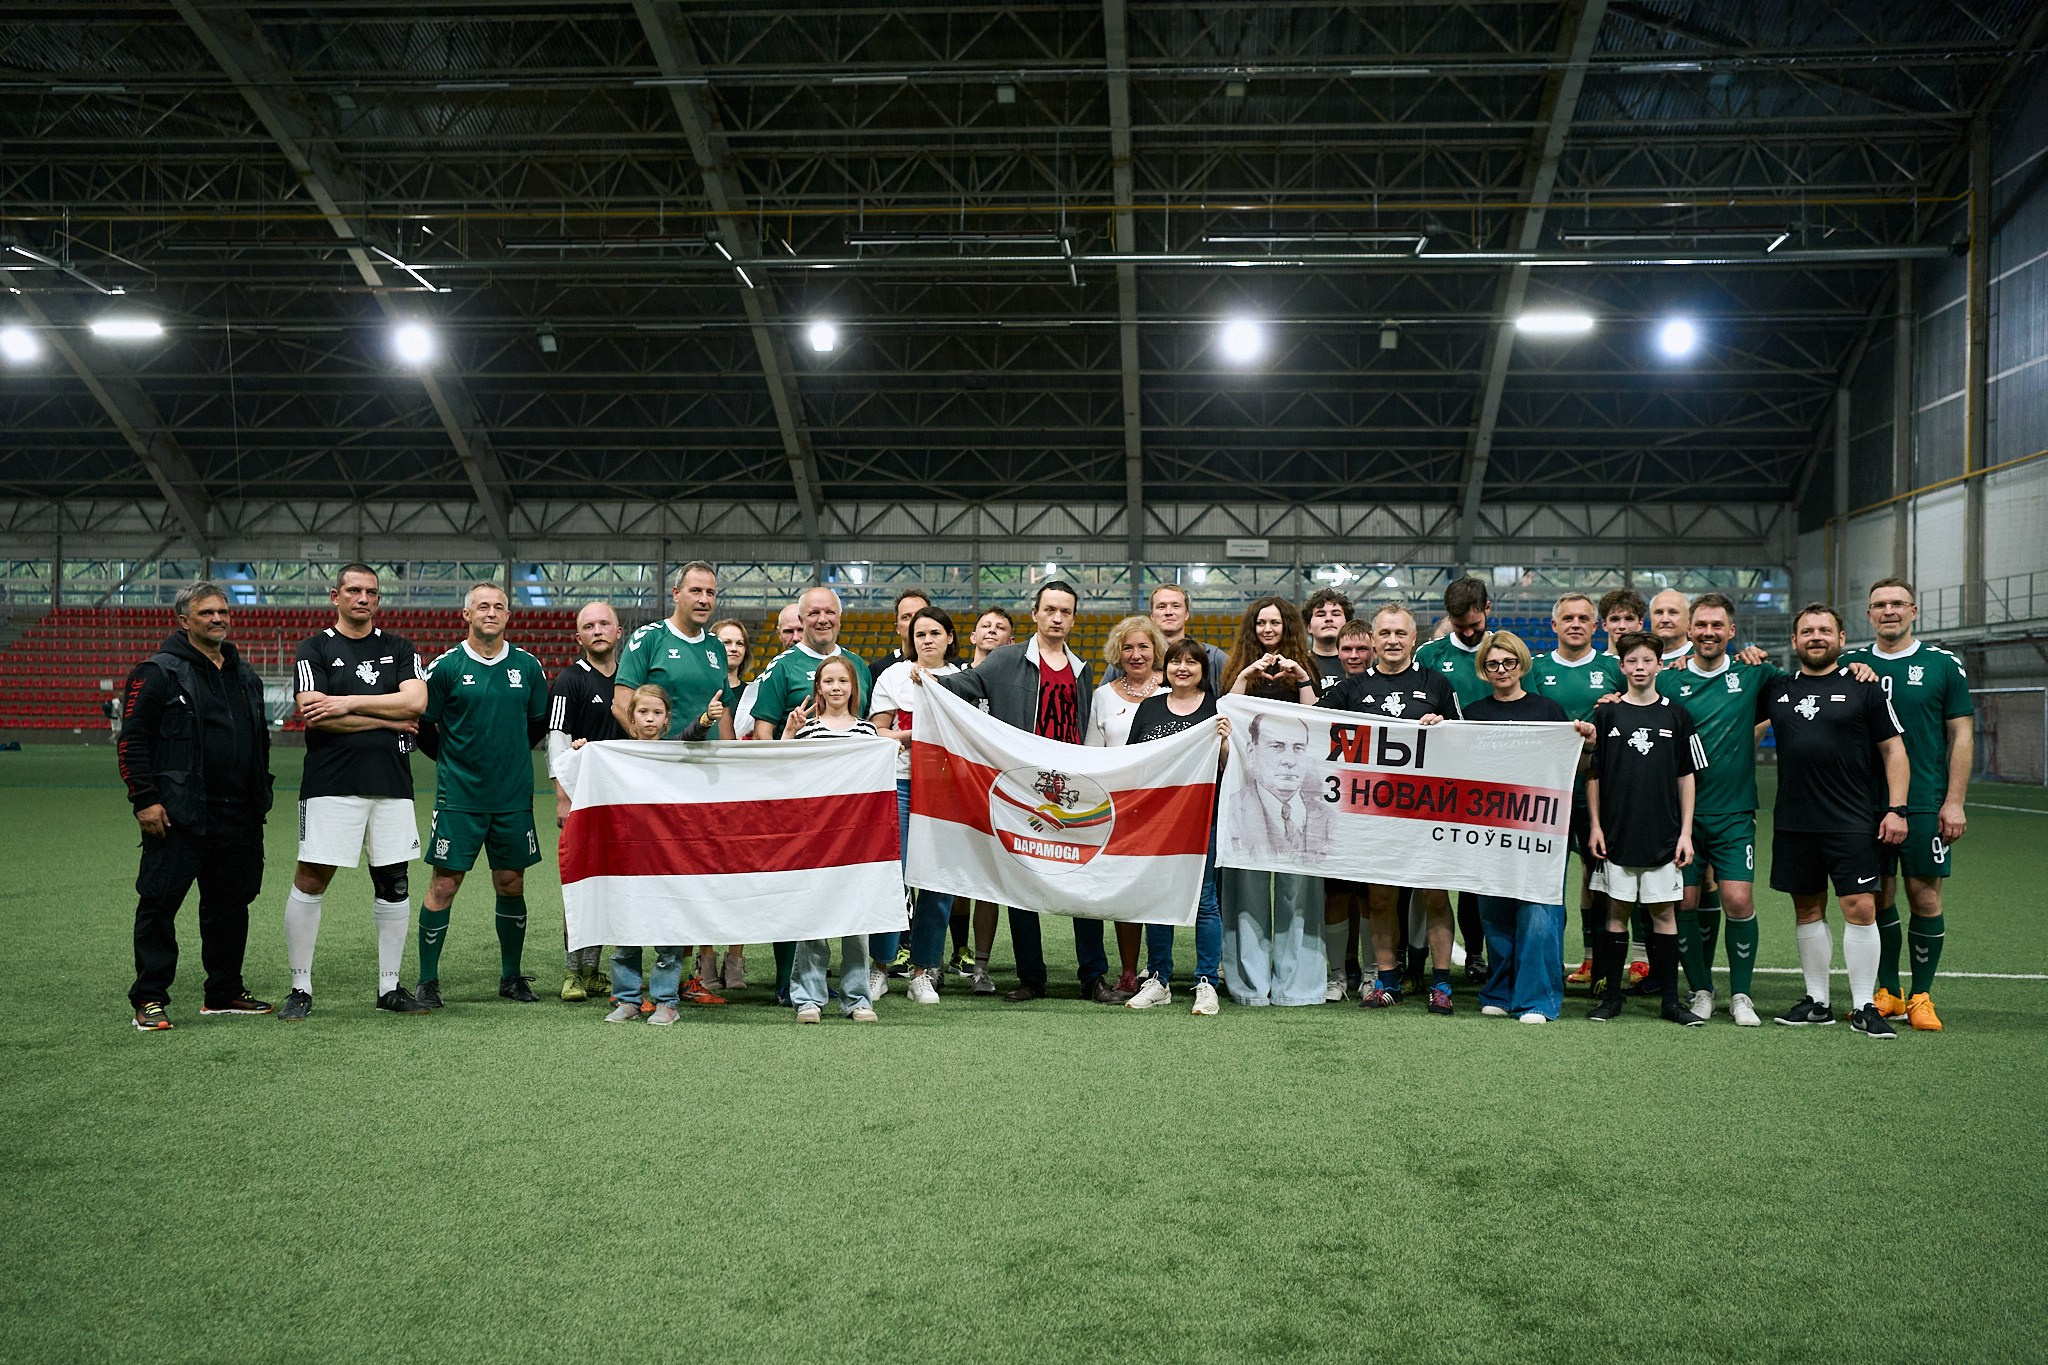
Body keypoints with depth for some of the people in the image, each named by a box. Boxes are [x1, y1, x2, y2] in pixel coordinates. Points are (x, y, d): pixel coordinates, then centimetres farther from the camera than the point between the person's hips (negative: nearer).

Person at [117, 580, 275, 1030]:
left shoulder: (245, 675, 16)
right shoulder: (158, 672, -4)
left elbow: (261, 740, 25)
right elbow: (131, 739, -8)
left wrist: (261, 797, 20)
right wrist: (144, 799, -14)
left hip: (238, 817, 7)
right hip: (179, 815, -6)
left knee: (231, 903, 12)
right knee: (159, 903, -3)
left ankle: (224, 992, 23)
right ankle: (149, 999, 5)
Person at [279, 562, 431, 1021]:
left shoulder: (399, 649, 12)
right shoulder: (313, 650, 4)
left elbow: (415, 702, -4)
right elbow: (314, 715, -10)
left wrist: (348, 703, -11)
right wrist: (387, 719, -6)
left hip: (391, 784, 3)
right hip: (331, 783, -3)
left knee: (393, 883, 6)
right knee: (311, 880, -4)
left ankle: (390, 987, 16)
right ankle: (300, 988, 7)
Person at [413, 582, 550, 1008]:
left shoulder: (528, 666, 5)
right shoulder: (446, 667, -3)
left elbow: (540, 721, 18)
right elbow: (421, 724, 5)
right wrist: (451, 759, 9)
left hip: (514, 798, 3)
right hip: (458, 797, -3)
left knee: (511, 884, 8)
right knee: (444, 885, -2)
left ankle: (511, 977, 21)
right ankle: (427, 981, 8)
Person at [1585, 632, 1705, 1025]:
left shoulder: (1676, 714, 4)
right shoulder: (1607, 713, 3)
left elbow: (1686, 777, 7)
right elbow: (1592, 774, 6)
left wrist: (1686, 832, 2)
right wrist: (1595, 825, 0)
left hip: (1664, 834, 0)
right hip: (1617, 833, 0)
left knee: (1664, 913, 4)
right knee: (1617, 911, 5)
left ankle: (1670, 1000, 10)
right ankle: (1611, 996, 12)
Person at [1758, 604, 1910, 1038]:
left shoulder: (1864, 687, 1)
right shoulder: (1778, 690, 10)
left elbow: (1894, 749, 1)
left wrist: (1896, 808, -7)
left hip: (1852, 823, -3)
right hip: (1792, 823, 4)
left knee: (1860, 909, -6)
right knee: (1809, 910, 10)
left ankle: (1864, 1006, 3)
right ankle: (1817, 1002, 19)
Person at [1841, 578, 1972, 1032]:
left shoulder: (1943, 665, 2)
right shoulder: (1850, 663, 6)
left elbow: (1961, 734, 2)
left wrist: (1954, 802, -5)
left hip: (1925, 803, -2)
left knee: (1924, 896, 0)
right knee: (1879, 897, 6)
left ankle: (1921, 996, 12)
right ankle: (1887, 993, 17)